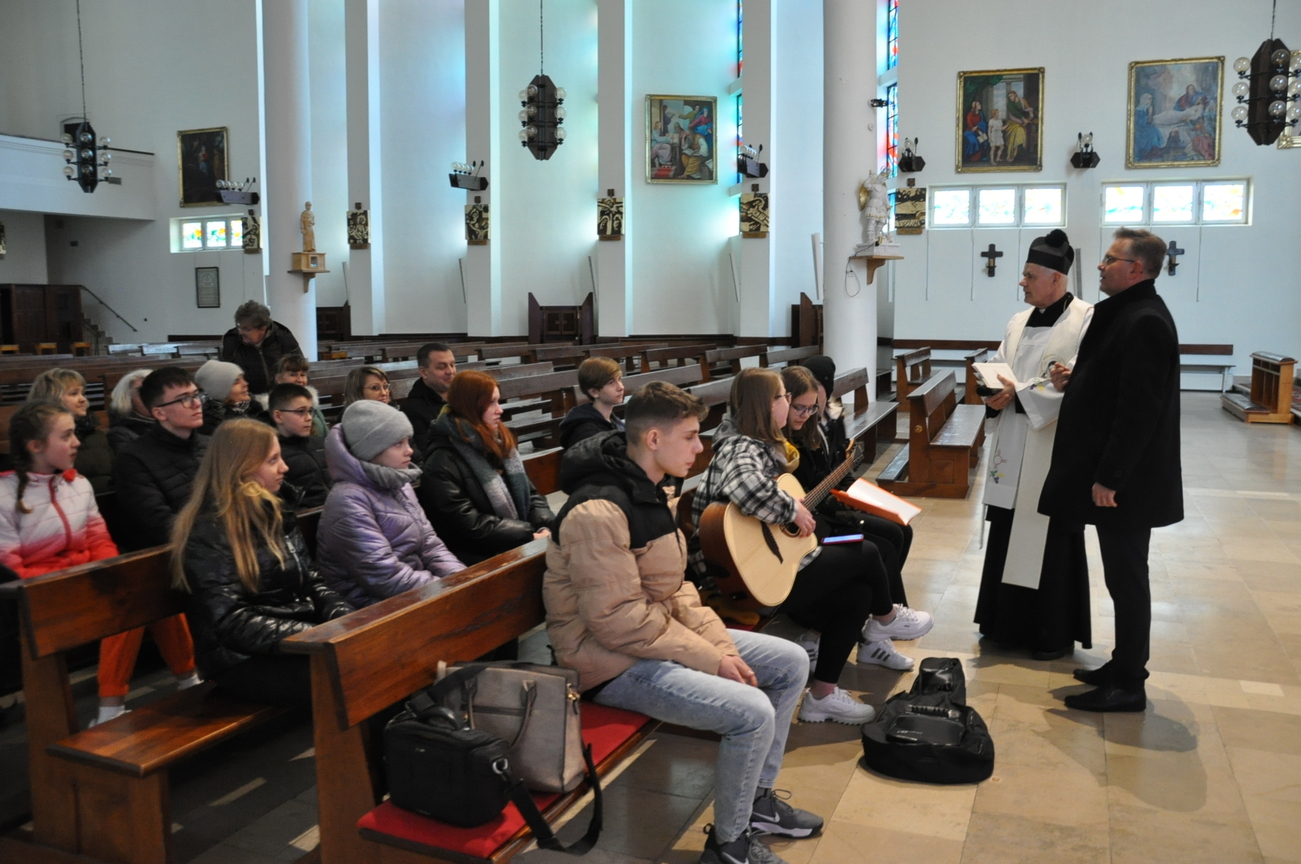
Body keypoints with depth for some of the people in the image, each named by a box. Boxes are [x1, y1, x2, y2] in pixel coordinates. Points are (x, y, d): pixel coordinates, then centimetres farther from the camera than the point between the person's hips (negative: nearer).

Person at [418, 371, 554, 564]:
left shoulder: (499, 442, 16)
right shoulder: (442, 463, -9)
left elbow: (529, 493, 17)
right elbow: (467, 525, -16)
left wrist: (548, 526, -4)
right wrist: (530, 535, -17)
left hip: (520, 546, 8)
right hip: (484, 559, -7)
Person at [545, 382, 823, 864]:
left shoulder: (650, 492, 7)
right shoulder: (598, 511, -25)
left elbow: (674, 589, 10)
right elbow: (620, 621, -27)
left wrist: (722, 645, -4)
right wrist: (711, 659, -20)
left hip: (660, 634, 10)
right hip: (616, 662, -10)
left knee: (791, 662, 9)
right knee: (752, 712, -24)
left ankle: (757, 798, 23)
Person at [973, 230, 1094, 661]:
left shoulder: (1087, 320, -9)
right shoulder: (1018, 322, 13)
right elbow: (998, 370, 14)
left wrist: (1018, 393, -19)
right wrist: (995, 394, -8)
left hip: (1055, 452, -7)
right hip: (1014, 450, 7)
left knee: (1052, 541, 1)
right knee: (1009, 534, 11)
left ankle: (1055, 633, 14)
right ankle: (1009, 621, 24)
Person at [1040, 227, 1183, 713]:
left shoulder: (1144, 321, -19)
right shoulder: (1128, 313, 12)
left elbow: (1139, 407, -24)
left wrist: (1109, 477, -22)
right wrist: (1076, 380, 3)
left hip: (1124, 479, -10)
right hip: (1114, 472, 10)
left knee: (1126, 576, 0)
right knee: (1124, 574, 17)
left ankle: (1128, 686, 11)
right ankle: (1125, 667, 28)